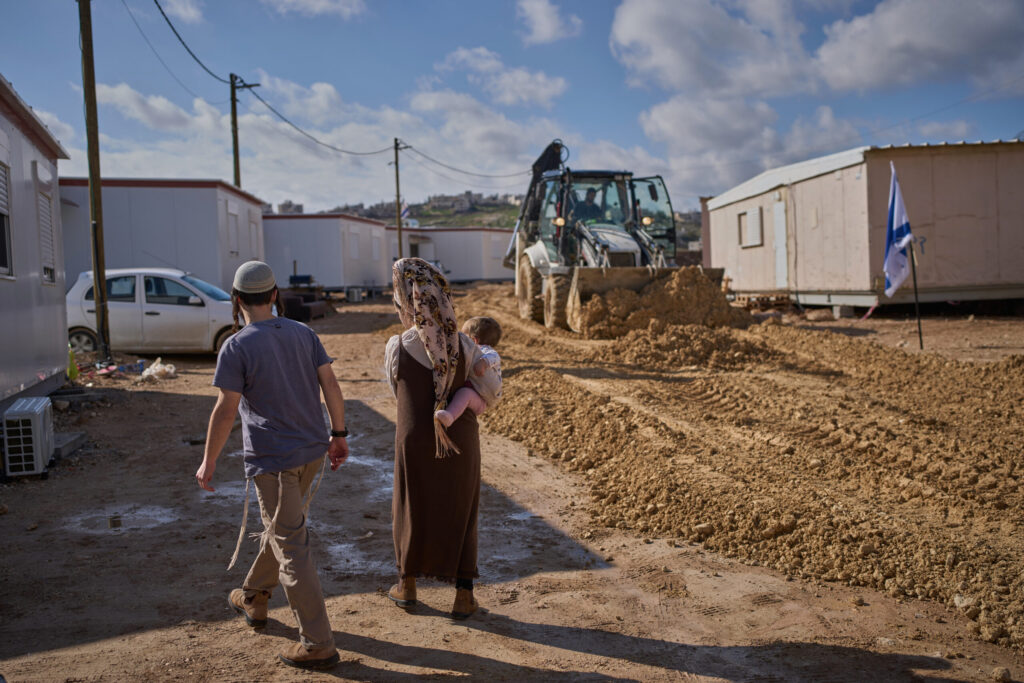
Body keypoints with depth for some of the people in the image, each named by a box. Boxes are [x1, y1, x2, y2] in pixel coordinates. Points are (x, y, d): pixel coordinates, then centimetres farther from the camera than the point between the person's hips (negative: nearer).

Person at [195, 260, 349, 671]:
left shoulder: (236, 347, -13)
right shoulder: (303, 333, 3)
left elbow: (225, 410, -14)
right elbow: (330, 384, 2)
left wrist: (208, 463, -4)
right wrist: (339, 435, 10)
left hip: (272, 459, -7)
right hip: (312, 451, 7)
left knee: (292, 549, -1)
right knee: (282, 528, 25)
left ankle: (318, 644, 4)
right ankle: (253, 599, 46)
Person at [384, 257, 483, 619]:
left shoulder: (396, 348, -15)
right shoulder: (465, 346, -11)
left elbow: (399, 392, 2)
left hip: (415, 443, -1)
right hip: (460, 443, 1)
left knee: (411, 509, 20)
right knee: (460, 514, 15)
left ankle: (407, 586, 36)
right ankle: (463, 596, 21)